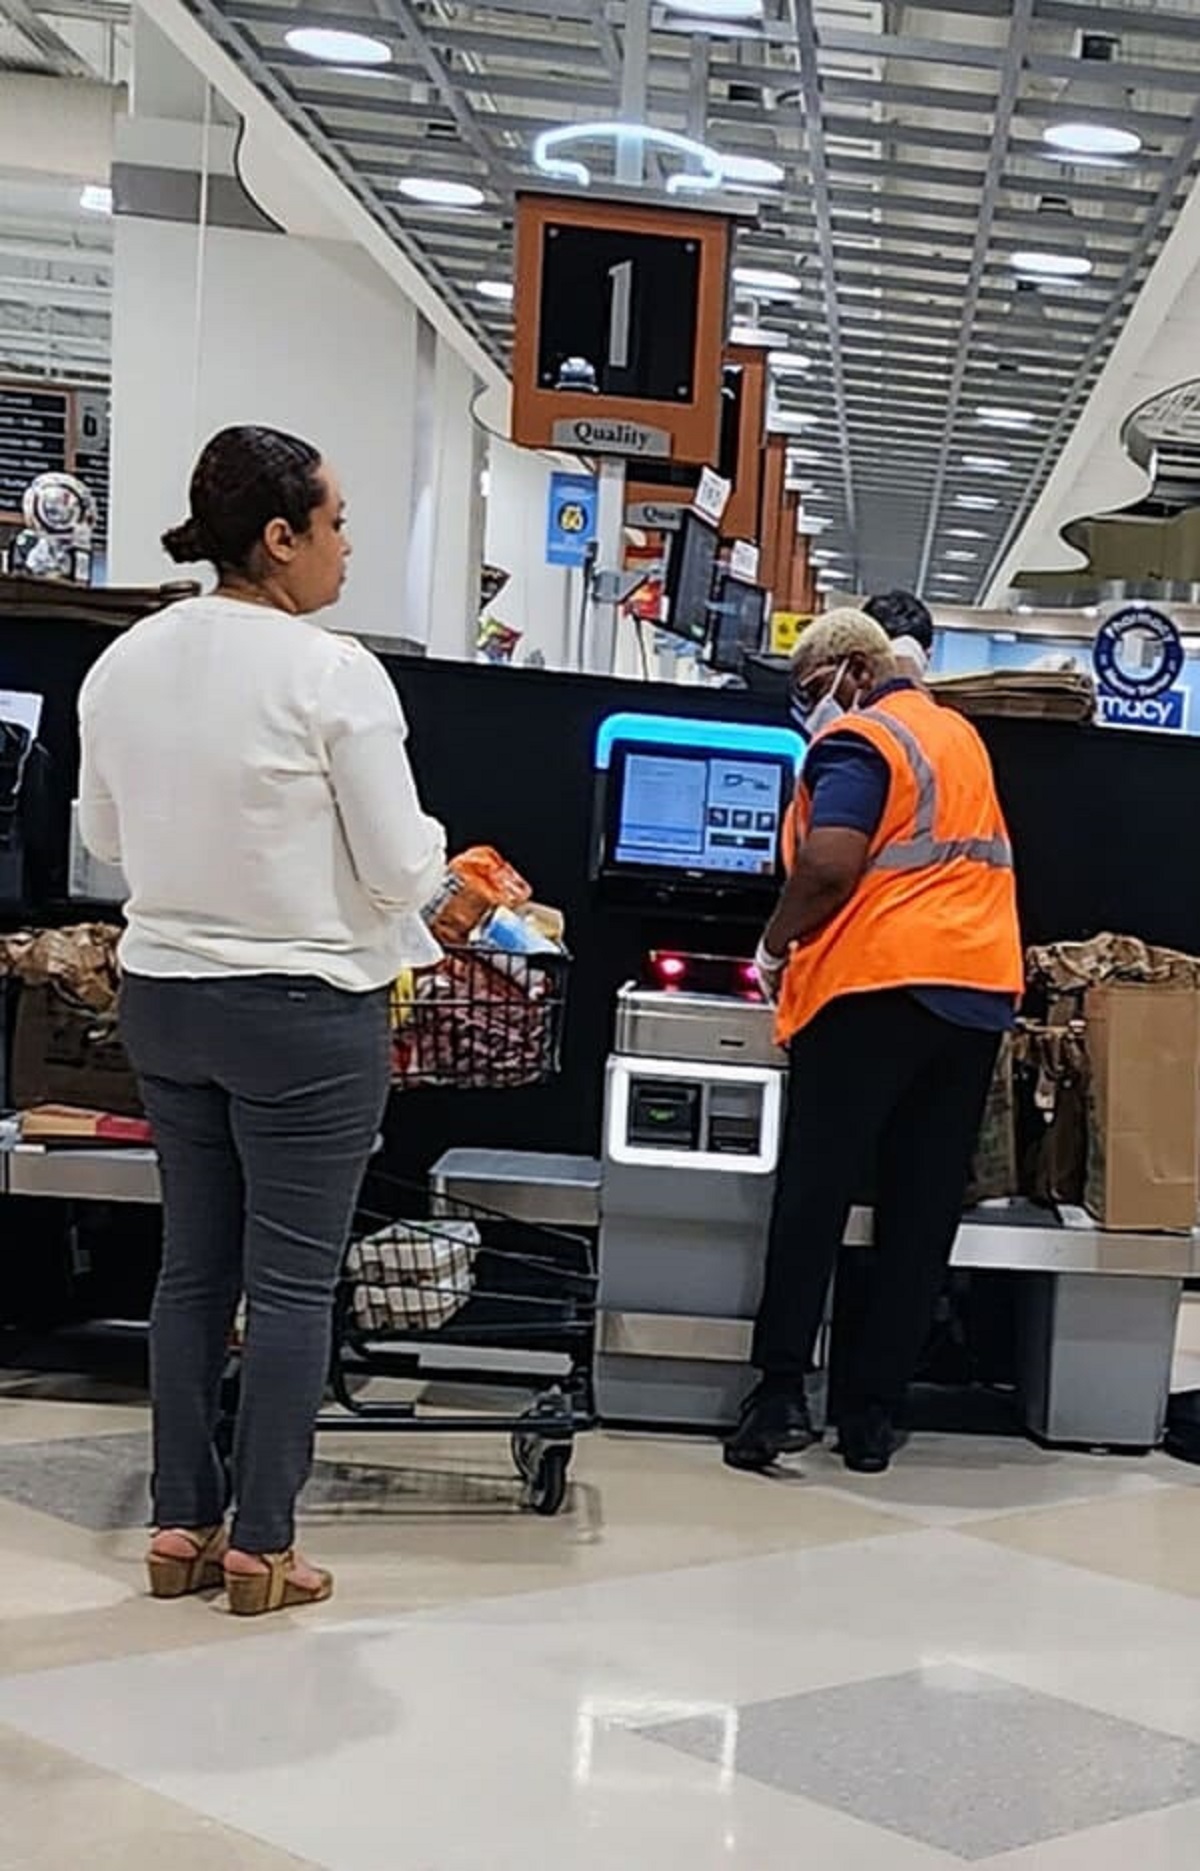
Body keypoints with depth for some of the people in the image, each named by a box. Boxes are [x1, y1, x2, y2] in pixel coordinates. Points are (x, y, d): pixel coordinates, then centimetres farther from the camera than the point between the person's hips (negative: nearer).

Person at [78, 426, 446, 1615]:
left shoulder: (124, 663, 0)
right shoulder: (332, 673, -17)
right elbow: (400, 869, -13)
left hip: (161, 996, 6)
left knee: (194, 1265, 15)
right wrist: (430, 853, 8)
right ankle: (260, 1548, 12)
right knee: (292, 1281, 5)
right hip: (303, 1011, -6)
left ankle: (179, 1528, 22)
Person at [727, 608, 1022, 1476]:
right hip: (981, 991, 7)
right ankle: (875, 1414, 8)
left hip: (878, 982, -7)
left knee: (814, 1197, 0)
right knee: (922, 1214, 5)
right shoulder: (960, 735, 21)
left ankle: (783, 1394, -3)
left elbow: (830, 866, -18)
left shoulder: (858, 740, -5)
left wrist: (776, 945, -3)